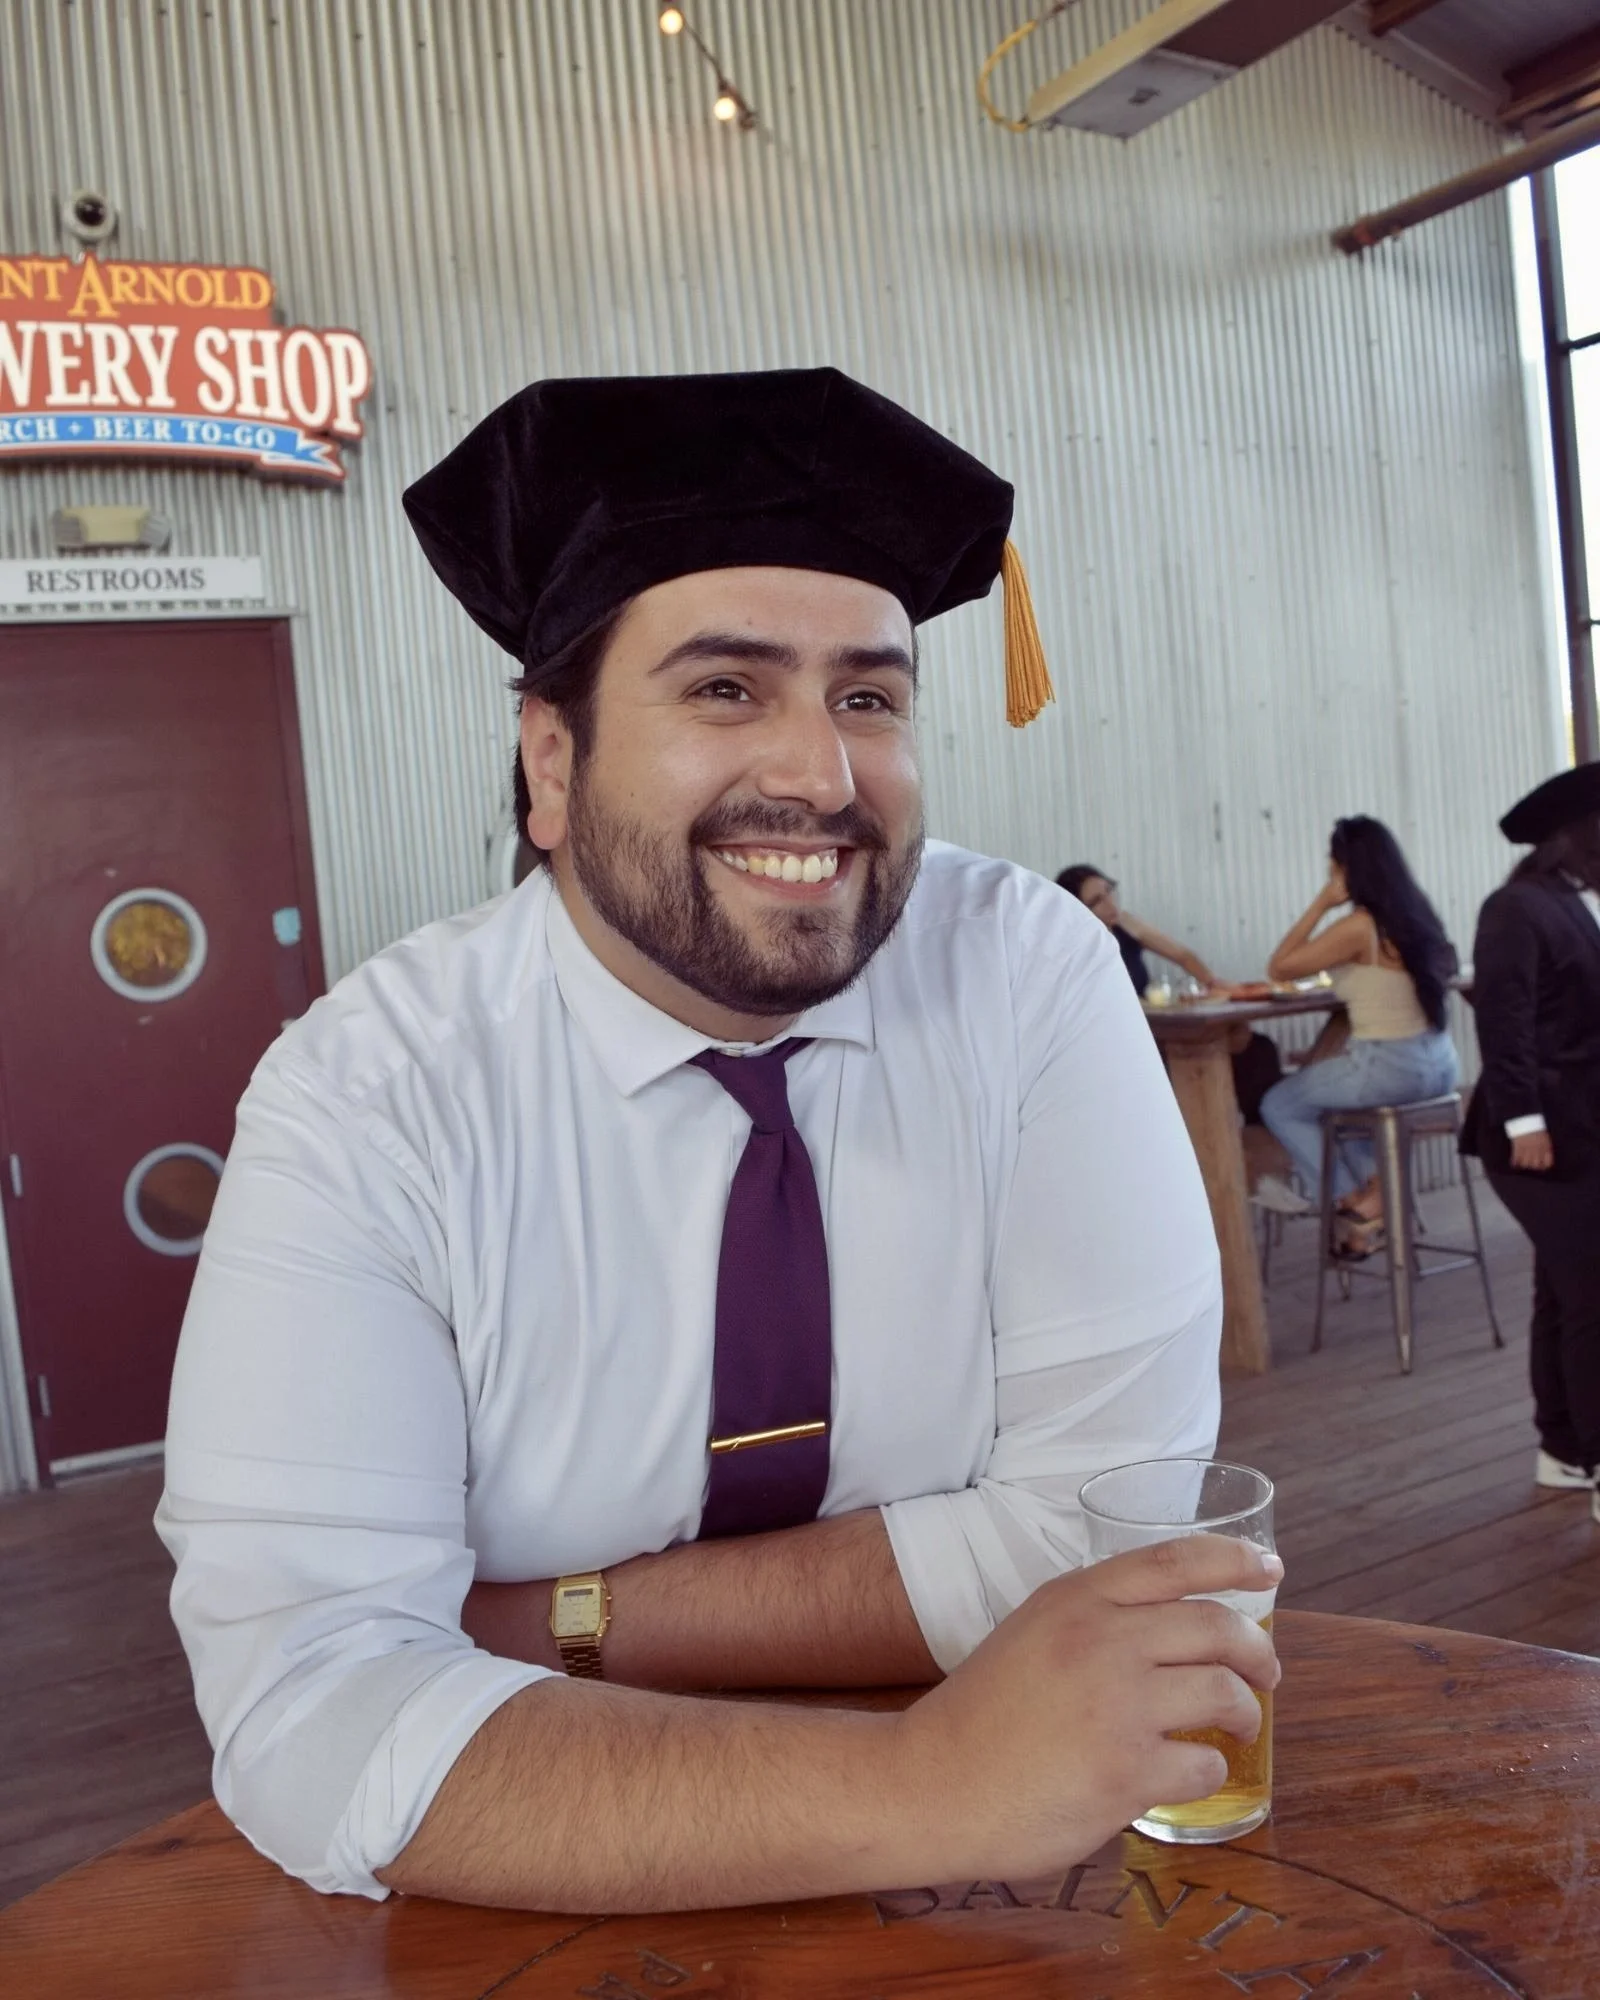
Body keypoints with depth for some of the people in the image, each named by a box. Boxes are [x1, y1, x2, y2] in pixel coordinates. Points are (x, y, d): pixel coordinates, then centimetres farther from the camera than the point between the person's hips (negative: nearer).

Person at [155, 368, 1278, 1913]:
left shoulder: (1034, 975, -11)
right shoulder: (362, 1096, -14)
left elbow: (1111, 1523, -15)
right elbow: (304, 1709, -21)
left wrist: (564, 1626, -16)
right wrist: (921, 1787, -31)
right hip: (539, 1936, -1)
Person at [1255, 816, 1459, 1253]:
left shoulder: (1359, 926, -18)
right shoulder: (1413, 912, 5)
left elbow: (1278, 968, -11)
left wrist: (1321, 903, -9)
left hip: (1392, 1069, -8)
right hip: (1437, 1063, 8)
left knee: (1279, 1104, 11)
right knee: (1323, 1085, 32)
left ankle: (1360, 1205, 16)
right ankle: (1374, 1190, 20)